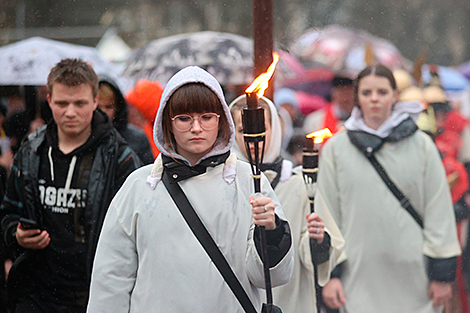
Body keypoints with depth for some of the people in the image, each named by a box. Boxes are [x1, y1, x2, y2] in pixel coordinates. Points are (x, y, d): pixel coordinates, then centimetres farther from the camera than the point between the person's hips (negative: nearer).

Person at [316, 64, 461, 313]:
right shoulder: (336, 148, 5)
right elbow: (325, 212, 6)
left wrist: (442, 273, 1)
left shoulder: (421, 145, 4)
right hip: (359, 277, 0)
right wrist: (329, 273, 1)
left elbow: (439, 209, 4)